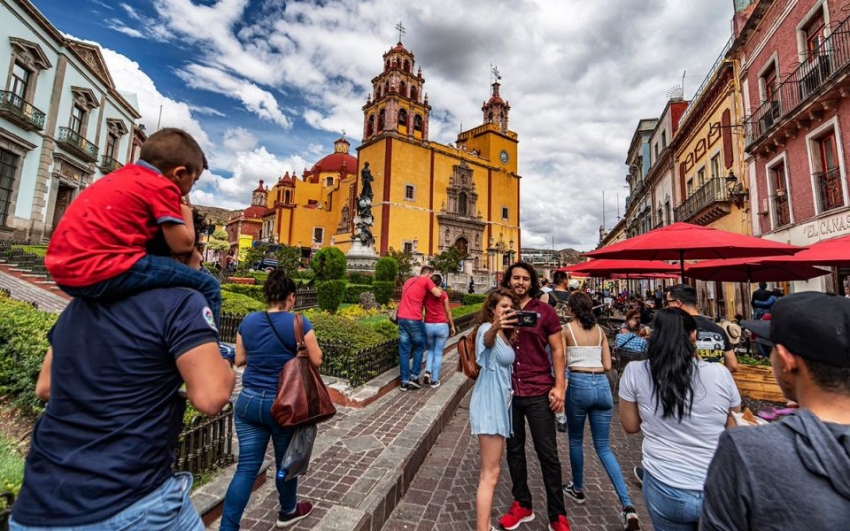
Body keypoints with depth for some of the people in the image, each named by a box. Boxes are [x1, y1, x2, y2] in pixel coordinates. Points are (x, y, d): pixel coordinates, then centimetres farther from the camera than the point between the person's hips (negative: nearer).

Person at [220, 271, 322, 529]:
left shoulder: (248, 321, -1)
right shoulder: (299, 322, -15)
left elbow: (239, 359, 9)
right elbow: (316, 360, -10)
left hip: (248, 400, 4)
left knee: (247, 466, 13)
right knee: (286, 460, 18)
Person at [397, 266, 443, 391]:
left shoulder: (409, 280, 22)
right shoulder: (426, 280, -1)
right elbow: (437, 294, -8)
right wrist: (438, 287, 11)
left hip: (402, 318, 6)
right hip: (414, 319, -6)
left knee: (404, 350, 8)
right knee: (419, 347, 12)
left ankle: (404, 381, 11)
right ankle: (414, 376, 8)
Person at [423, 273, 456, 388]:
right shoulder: (443, 294, -1)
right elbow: (448, 311, 1)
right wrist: (452, 326, 11)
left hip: (428, 326, 2)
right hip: (442, 326, -2)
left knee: (430, 350, 22)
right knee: (438, 353, 7)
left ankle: (427, 372, 3)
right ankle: (434, 380, 10)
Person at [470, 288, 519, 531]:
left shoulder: (505, 335, 12)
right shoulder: (487, 329, -16)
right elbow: (487, 340, -40)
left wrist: (511, 334, 9)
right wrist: (495, 327, -64)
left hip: (500, 403, 9)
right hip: (489, 404, -9)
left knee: (490, 470, 20)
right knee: (490, 474, -5)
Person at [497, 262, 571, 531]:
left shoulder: (544, 311, -2)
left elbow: (557, 350, 0)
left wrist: (559, 385, -7)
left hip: (538, 393, -2)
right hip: (507, 391, 2)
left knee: (548, 454, 8)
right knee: (514, 450, 16)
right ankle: (522, 505, 35)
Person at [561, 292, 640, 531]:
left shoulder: (567, 329, -5)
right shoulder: (600, 331, 8)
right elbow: (607, 366, 9)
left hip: (579, 385, -4)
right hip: (602, 386, 4)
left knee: (575, 441, 18)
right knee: (604, 447, 14)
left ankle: (578, 490, 34)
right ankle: (628, 506, 5)